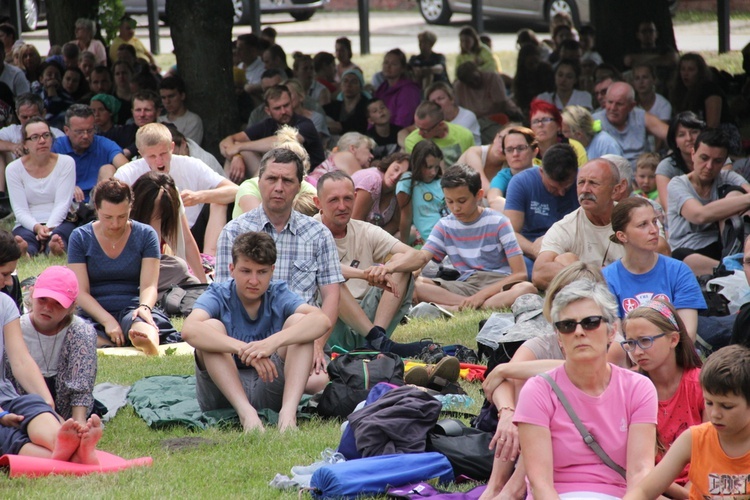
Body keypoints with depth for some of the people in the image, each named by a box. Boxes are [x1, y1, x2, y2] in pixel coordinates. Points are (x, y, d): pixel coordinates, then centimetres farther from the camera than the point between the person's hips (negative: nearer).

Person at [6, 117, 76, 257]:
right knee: (23, 236, -36)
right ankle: (25, 250, -72)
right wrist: (37, 227, -24)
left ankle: (55, 246, -72)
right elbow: (20, 210, -3)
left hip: (59, 223, 0)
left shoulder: (66, 163, 3)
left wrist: (49, 228, -22)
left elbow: (62, 203, -5)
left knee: (58, 235, -37)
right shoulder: (14, 169, 4)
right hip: (28, 225, 0)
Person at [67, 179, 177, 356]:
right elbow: (81, 292, -3)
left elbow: (149, 285, -2)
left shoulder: (145, 235, 7)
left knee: (140, 321, -42)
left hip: (133, 309, -2)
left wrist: (144, 307, -27)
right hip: (95, 316, 2)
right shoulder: (80, 238, 5)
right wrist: (108, 321, -20)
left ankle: (149, 345, -73)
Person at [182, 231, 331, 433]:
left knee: (298, 322, -15)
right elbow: (189, 329, -29)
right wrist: (243, 348, -43)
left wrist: (274, 341, -39)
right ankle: (246, 412, -37)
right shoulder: (218, 296, -5)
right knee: (212, 327, -22)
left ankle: (288, 411, -34)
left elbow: (322, 321, -21)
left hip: (271, 390, 1)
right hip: (224, 393, -1)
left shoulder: (278, 295, 0)